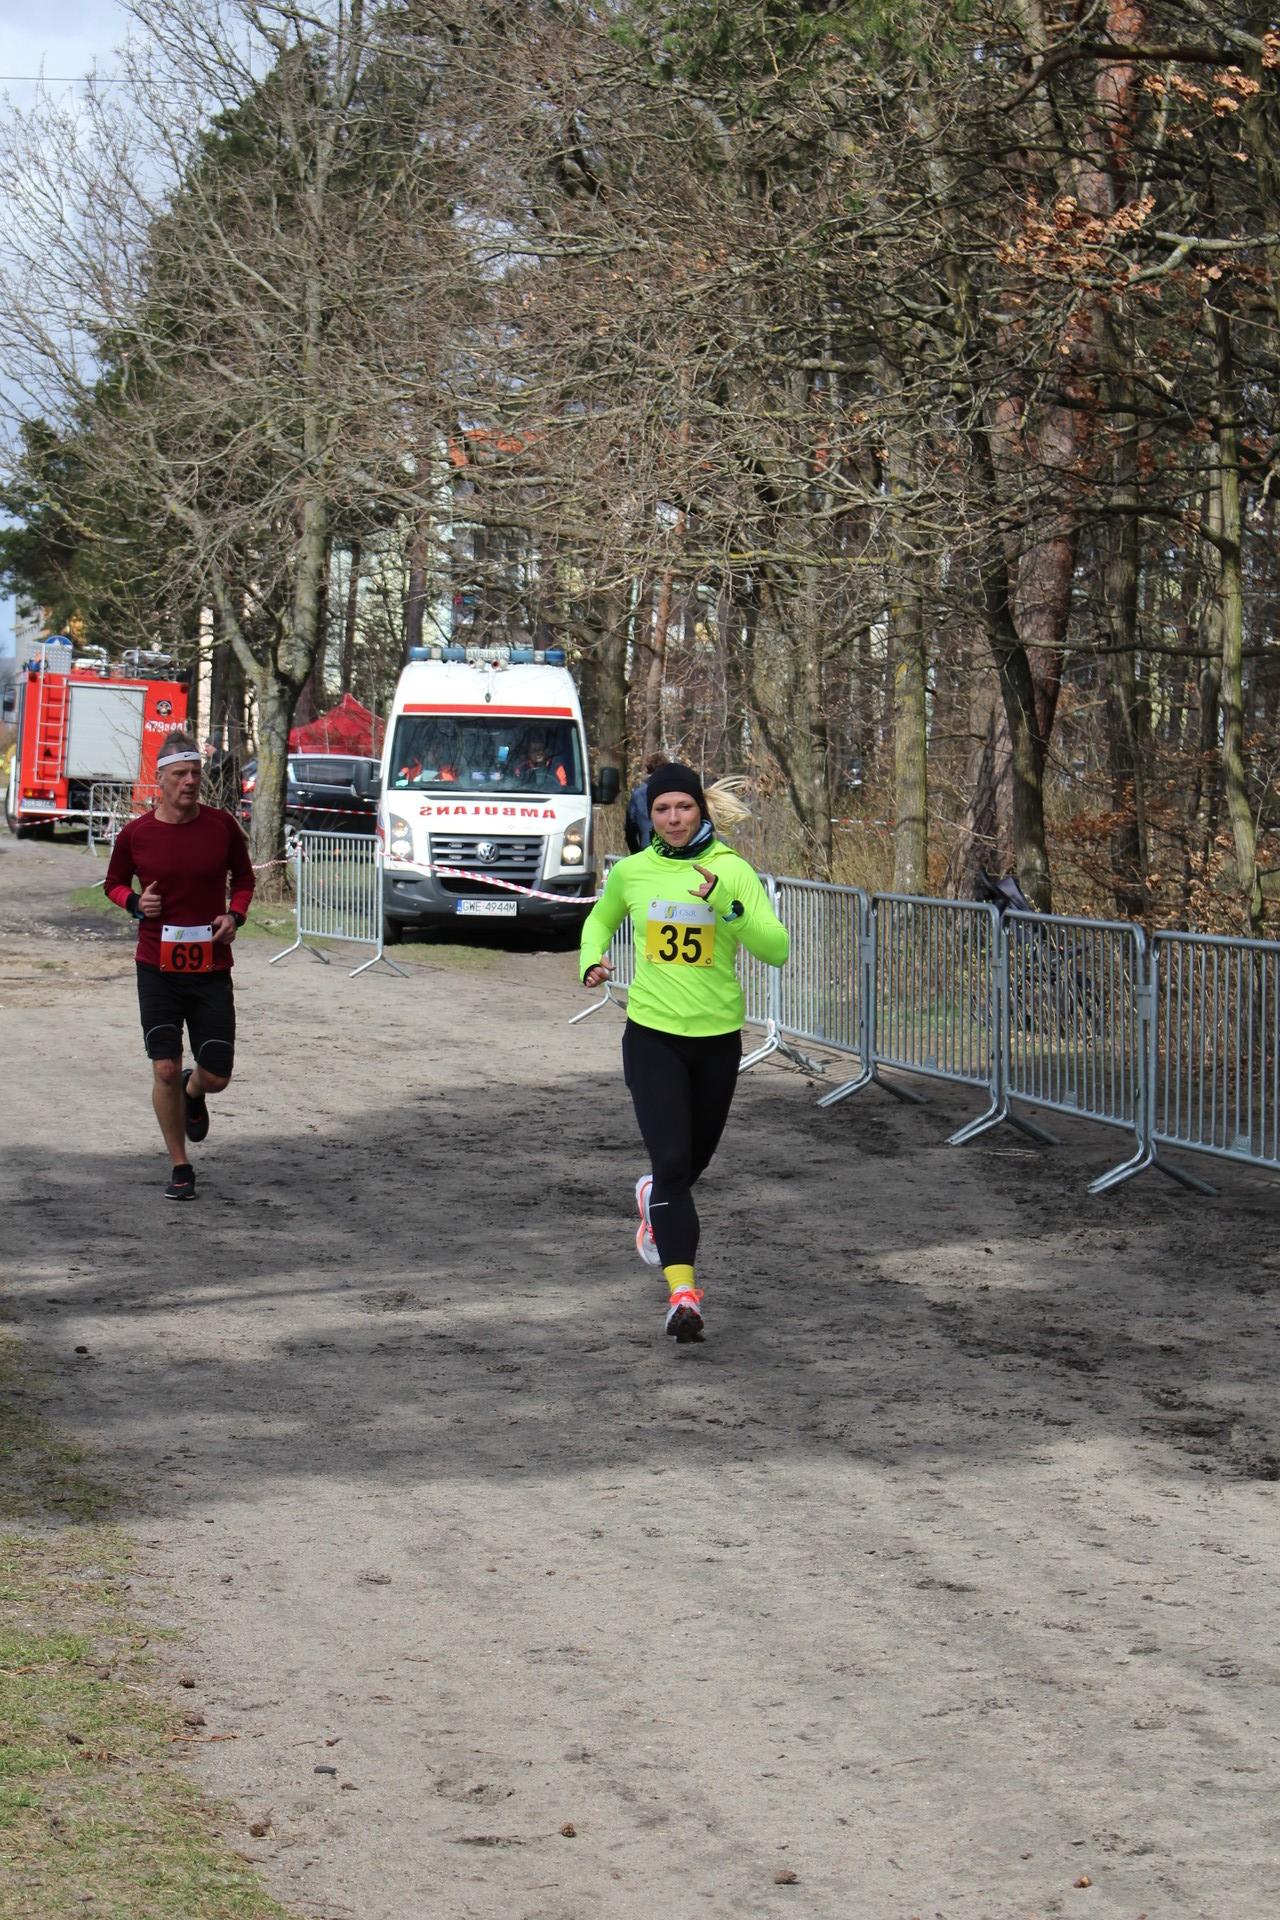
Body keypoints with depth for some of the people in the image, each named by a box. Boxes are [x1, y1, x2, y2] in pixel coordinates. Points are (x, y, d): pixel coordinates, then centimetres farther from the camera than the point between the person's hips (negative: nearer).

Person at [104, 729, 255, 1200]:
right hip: (158, 968, -1)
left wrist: (234, 915, -5)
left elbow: (243, 877, 14)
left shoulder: (222, 826, -2)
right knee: (165, 1069, -7)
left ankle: (193, 1094, 40)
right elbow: (114, 882, 13)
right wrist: (136, 903, -9)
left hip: (212, 970, 1)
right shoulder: (136, 834, -4)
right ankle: (179, 1169, 11)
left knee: (216, 1077, 1)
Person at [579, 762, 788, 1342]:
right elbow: (599, 921, 21)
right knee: (672, 1160, -16)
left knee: (695, 1159, 18)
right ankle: (683, 1289, -18)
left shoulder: (732, 871, -8)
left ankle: (655, 1197, 54)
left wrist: (727, 907, -31)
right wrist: (591, 962, 2)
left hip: (717, 1037, 1)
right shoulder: (631, 872, 0)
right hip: (651, 1034, -1)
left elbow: (776, 949, -17)